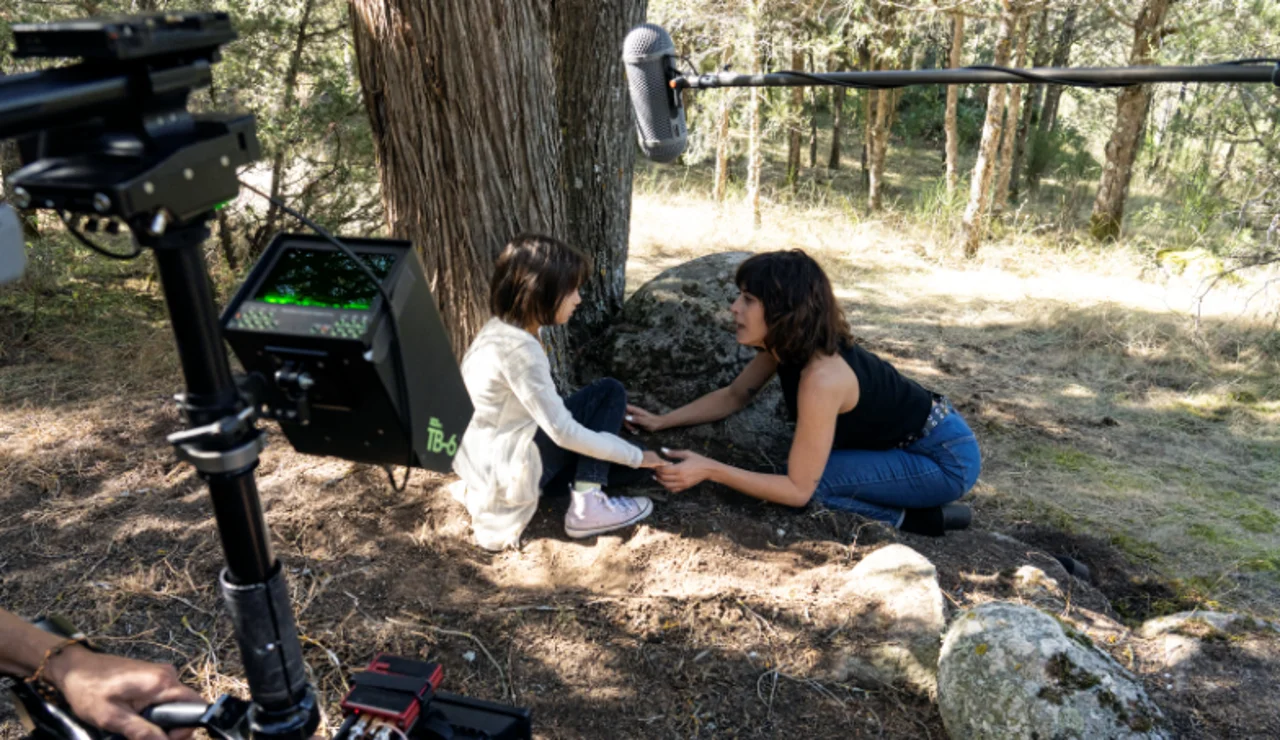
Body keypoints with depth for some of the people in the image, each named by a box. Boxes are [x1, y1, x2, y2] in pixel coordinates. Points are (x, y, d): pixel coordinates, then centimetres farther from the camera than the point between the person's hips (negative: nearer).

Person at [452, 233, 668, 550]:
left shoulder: (501, 328, 3)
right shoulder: (519, 350, -27)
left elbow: (546, 409, 11)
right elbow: (563, 432, -23)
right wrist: (636, 456, -13)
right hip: (510, 472, -9)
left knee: (619, 460, 15)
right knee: (609, 392, -8)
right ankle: (586, 508, -7)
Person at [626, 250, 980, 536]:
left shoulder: (821, 377, -33)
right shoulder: (785, 344, -8)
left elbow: (799, 490, -28)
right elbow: (733, 397, 8)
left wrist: (709, 470, -31)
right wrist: (661, 421, -1)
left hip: (945, 458, -8)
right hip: (904, 443, 8)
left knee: (810, 479, -21)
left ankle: (911, 518, -2)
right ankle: (910, 504, 11)